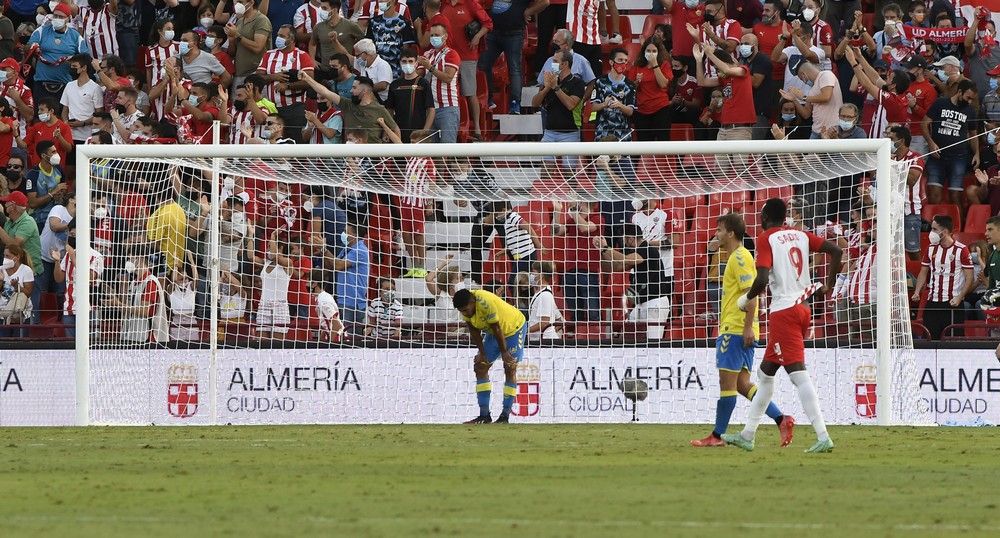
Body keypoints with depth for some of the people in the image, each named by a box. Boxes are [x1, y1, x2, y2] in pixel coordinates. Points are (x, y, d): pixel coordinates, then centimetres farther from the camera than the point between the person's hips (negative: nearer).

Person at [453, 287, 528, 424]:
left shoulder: (485, 303, -37)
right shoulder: (465, 306, -15)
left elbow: (497, 329, -28)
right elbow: (474, 331, -4)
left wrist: (504, 353, -20)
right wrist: (481, 352, -7)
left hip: (514, 328, -8)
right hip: (492, 332, 8)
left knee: (510, 368, -13)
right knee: (480, 367, 0)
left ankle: (505, 416, -12)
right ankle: (484, 415, 2)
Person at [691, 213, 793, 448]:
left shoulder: (740, 257, -11)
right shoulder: (736, 257, 20)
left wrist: (748, 327, -23)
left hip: (736, 329, -10)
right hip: (737, 329, 10)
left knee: (727, 382, -5)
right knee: (742, 384, 8)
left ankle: (717, 435, 0)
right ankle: (781, 419, 1)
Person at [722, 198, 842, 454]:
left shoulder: (766, 239, -6)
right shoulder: (801, 236, 13)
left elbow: (762, 279, -17)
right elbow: (835, 250, 5)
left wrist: (748, 298, 1)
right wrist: (830, 285, 13)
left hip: (783, 312, -8)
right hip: (802, 307, 8)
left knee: (798, 373, -14)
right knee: (766, 372, 19)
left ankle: (823, 437, -25)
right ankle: (747, 435, 27)